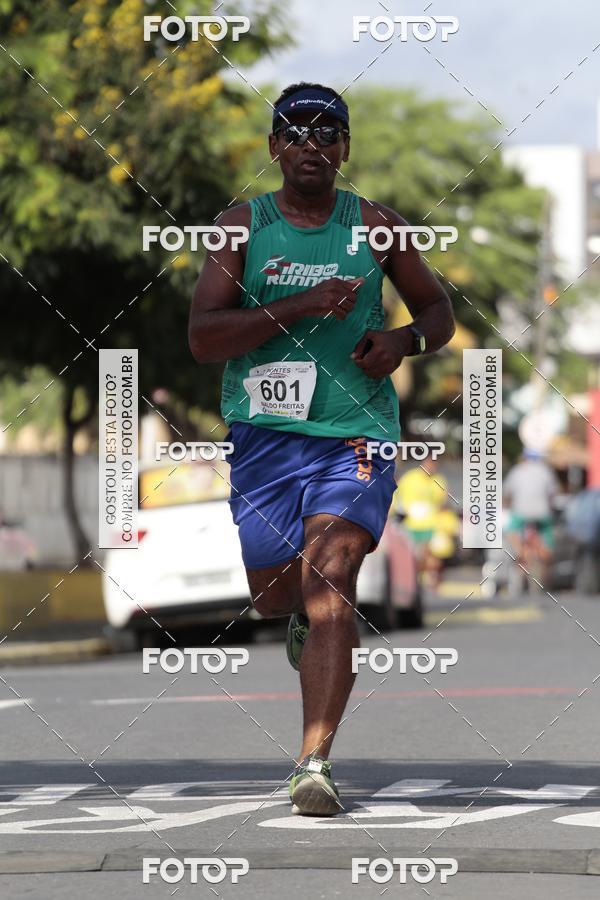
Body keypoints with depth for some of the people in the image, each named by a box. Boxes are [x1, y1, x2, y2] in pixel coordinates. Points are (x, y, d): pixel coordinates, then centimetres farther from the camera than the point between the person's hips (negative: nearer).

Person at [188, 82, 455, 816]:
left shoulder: (373, 225, 5)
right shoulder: (243, 225, 3)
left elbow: (439, 312, 17)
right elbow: (202, 337, -8)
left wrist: (405, 339, -6)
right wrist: (299, 306, -19)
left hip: (354, 432, -2)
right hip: (264, 433, 2)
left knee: (330, 577, -18)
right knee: (274, 594, 11)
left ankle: (315, 762, -23)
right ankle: (309, 618, 51)